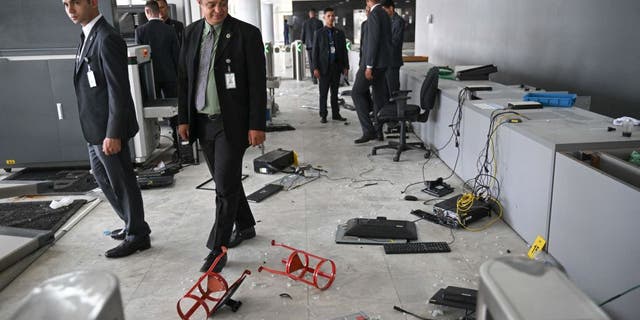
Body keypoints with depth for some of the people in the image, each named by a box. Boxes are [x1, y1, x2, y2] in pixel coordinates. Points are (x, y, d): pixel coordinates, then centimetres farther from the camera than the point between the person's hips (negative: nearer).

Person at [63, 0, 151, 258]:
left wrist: (113, 134, -23)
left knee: (121, 182, 3)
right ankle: (132, 223, 36)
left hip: (107, 129, -10)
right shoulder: (88, 36, 13)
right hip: (94, 128, 10)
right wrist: (99, 131, 16)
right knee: (102, 176, 21)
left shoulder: (107, 38, -18)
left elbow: (118, 90, -21)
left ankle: (137, 235, 19)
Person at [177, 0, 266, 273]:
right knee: (226, 181, 16)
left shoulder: (247, 34, -8)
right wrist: (183, 118, 8)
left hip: (232, 123, -5)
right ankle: (245, 225, 37)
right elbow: (183, 78, 12)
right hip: (201, 122, 6)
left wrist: (257, 125, -12)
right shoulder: (191, 33, 8)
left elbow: (258, 83, -9)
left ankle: (217, 249, 7)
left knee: (225, 185, -5)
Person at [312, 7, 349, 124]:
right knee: (323, 93, 2)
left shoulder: (339, 33, 9)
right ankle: (323, 115, 9)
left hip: (336, 66, 3)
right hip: (324, 67, -3)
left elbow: (344, 50, 9)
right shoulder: (319, 33, 0)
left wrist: (346, 66, 4)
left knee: (335, 92, 9)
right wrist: (315, 68, -9)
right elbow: (315, 51, -2)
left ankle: (335, 114, 16)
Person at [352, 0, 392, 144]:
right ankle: (378, 130, 18)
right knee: (379, 95, 12)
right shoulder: (385, 14, 15)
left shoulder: (374, 14, -14)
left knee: (357, 93, -5)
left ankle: (368, 130, -8)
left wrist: (369, 66, -21)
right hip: (383, 62, 10)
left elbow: (373, 40, -21)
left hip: (373, 62, -10)